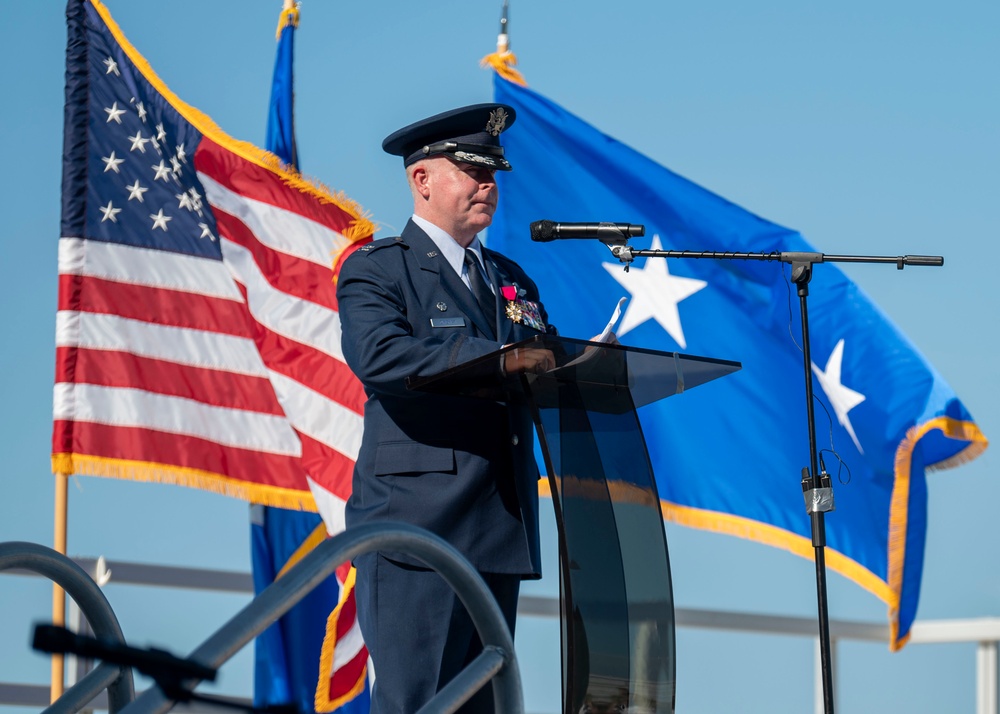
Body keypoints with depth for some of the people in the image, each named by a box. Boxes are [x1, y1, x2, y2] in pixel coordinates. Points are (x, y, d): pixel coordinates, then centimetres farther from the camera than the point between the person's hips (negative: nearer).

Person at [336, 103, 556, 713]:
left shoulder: (511, 279, 23)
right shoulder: (377, 269, 0)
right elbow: (378, 355, -20)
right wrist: (496, 358, -29)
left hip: (501, 531, 7)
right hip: (418, 525, -7)